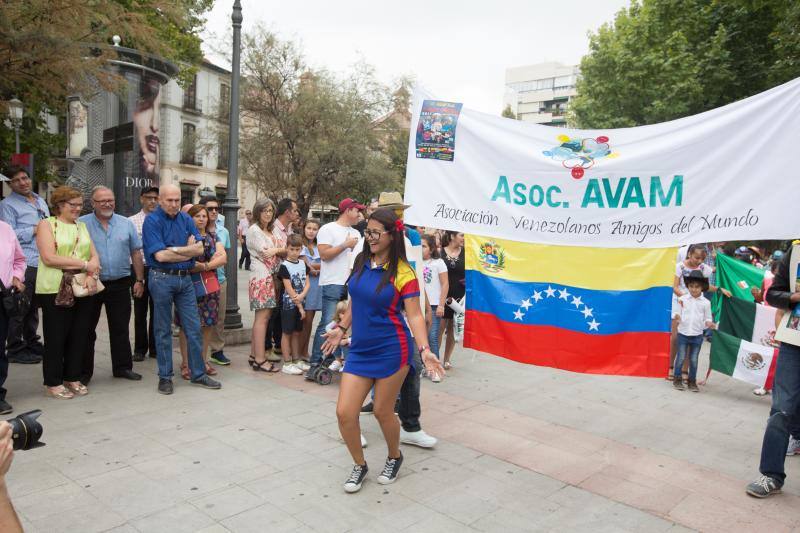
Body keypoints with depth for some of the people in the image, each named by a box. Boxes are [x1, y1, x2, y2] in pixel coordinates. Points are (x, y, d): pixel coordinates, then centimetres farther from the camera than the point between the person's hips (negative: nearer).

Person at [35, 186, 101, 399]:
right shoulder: (47, 224, -1)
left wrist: (92, 275, -9)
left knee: (79, 335, 8)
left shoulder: (82, 226, 17)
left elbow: (94, 256, 10)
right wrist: (84, 264, -11)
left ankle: (72, 378, 21)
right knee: (56, 337, 2)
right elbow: (49, 258, -13)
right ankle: (53, 383, 13)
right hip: (56, 290, -5)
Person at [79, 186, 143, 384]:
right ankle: (84, 371, 18)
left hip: (120, 284, 2)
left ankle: (122, 366, 21)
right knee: (87, 330, 7)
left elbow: (136, 253, 9)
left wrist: (139, 280, 6)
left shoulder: (126, 224, 6)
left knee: (120, 329, 10)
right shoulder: (81, 224, -2)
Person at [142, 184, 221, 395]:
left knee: (194, 328, 7)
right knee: (163, 330, 6)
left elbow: (200, 248, -1)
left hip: (185, 278, 5)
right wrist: (188, 250, -6)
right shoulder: (152, 221, -7)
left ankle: (198, 373, 18)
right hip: (162, 279, -4)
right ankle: (165, 377, 18)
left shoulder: (186, 219, 8)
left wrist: (174, 249, -12)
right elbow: (160, 255, -17)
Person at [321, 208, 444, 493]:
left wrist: (424, 349, -24)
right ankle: (359, 465, 25)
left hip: (391, 350, -5)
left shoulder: (403, 273, -13)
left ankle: (394, 457, 39)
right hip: (360, 349, 5)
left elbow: (414, 315, -13)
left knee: (382, 411, 8)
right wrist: (341, 328, 22)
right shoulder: (361, 262, 4)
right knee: (344, 412, 0)